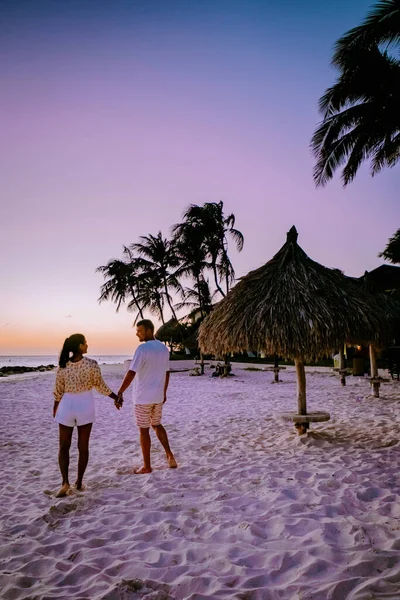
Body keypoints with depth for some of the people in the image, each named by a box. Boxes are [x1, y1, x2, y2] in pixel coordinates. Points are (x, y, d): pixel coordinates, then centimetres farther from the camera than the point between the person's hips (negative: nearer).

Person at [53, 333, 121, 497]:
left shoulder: (62, 366, -7)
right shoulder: (91, 364, -14)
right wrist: (117, 397, 6)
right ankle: (79, 482, 19)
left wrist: (55, 408, 18)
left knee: (64, 446, 11)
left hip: (67, 405, 1)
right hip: (85, 406, -1)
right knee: (83, 446, 11)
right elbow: (100, 386, -7)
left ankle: (65, 483, 0)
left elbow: (58, 390, 2)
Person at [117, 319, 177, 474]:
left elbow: (131, 373, -22)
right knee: (157, 425, 23)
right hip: (158, 396, 7)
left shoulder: (142, 349, -18)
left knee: (144, 430, 5)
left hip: (143, 397, -7)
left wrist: (119, 393, -18)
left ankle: (146, 466, 15)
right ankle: (170, 456, 17)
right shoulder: (164, 348, 5)